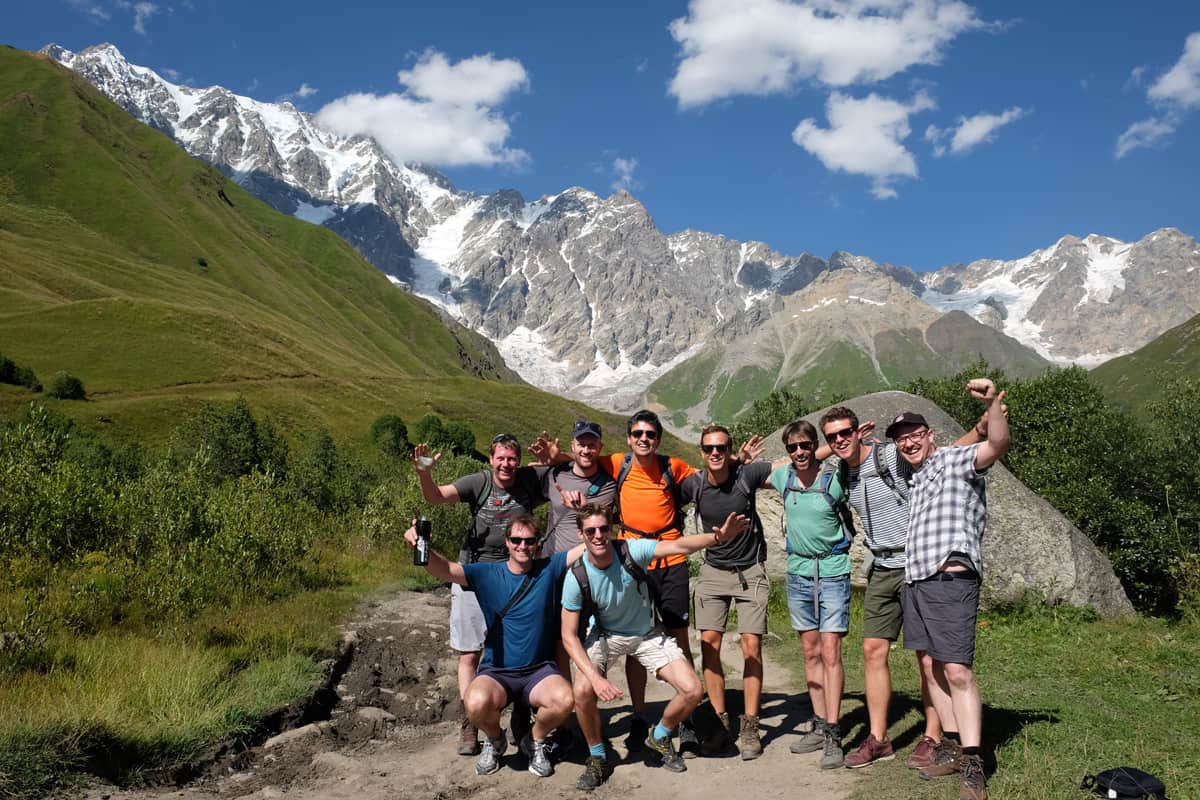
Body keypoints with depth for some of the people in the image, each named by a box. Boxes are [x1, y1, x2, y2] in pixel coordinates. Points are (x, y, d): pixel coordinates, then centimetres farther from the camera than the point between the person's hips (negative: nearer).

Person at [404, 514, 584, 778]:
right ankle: (494, 740, 6)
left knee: (565, 700, -31)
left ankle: (535, 741, 5)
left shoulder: (550, 569, 0)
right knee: (477, 703, -33)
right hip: (496, 672, 0)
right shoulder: (488, 574, -3)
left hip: (539, 670, 1)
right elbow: (445, 570, -17)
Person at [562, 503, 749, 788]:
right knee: (582, 691, -28)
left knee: (692, 690, -12)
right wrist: (595, 677, -32)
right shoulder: (577, 576, -24)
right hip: (606, 636, -1)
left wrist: (718, 537, -54)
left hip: (648, 634, 1)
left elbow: (678, 546, -37)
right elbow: (569, 636, -20)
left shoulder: (631, 551, -25)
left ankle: (659, 739, 21)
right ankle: (597, 758, 1)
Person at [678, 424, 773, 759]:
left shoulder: (747, 474, -14)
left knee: (751, 646, -7)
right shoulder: (693, 484, -9)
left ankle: (749, 727, 3)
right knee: (709, 642, -6)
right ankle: (720, 723, 7)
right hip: (713, 571, 2)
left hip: (750, 571, -2)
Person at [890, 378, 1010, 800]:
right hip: (916, 580, 9)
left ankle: (972, 766, -12)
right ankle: (952, 746, 17)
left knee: (958, 671, -13)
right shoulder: (915, 477, 23)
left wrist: (993, 403, -37)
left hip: (951, 579, -9)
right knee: (932, 668, 9)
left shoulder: (954, 460, -1)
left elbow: (998, 444, -18)